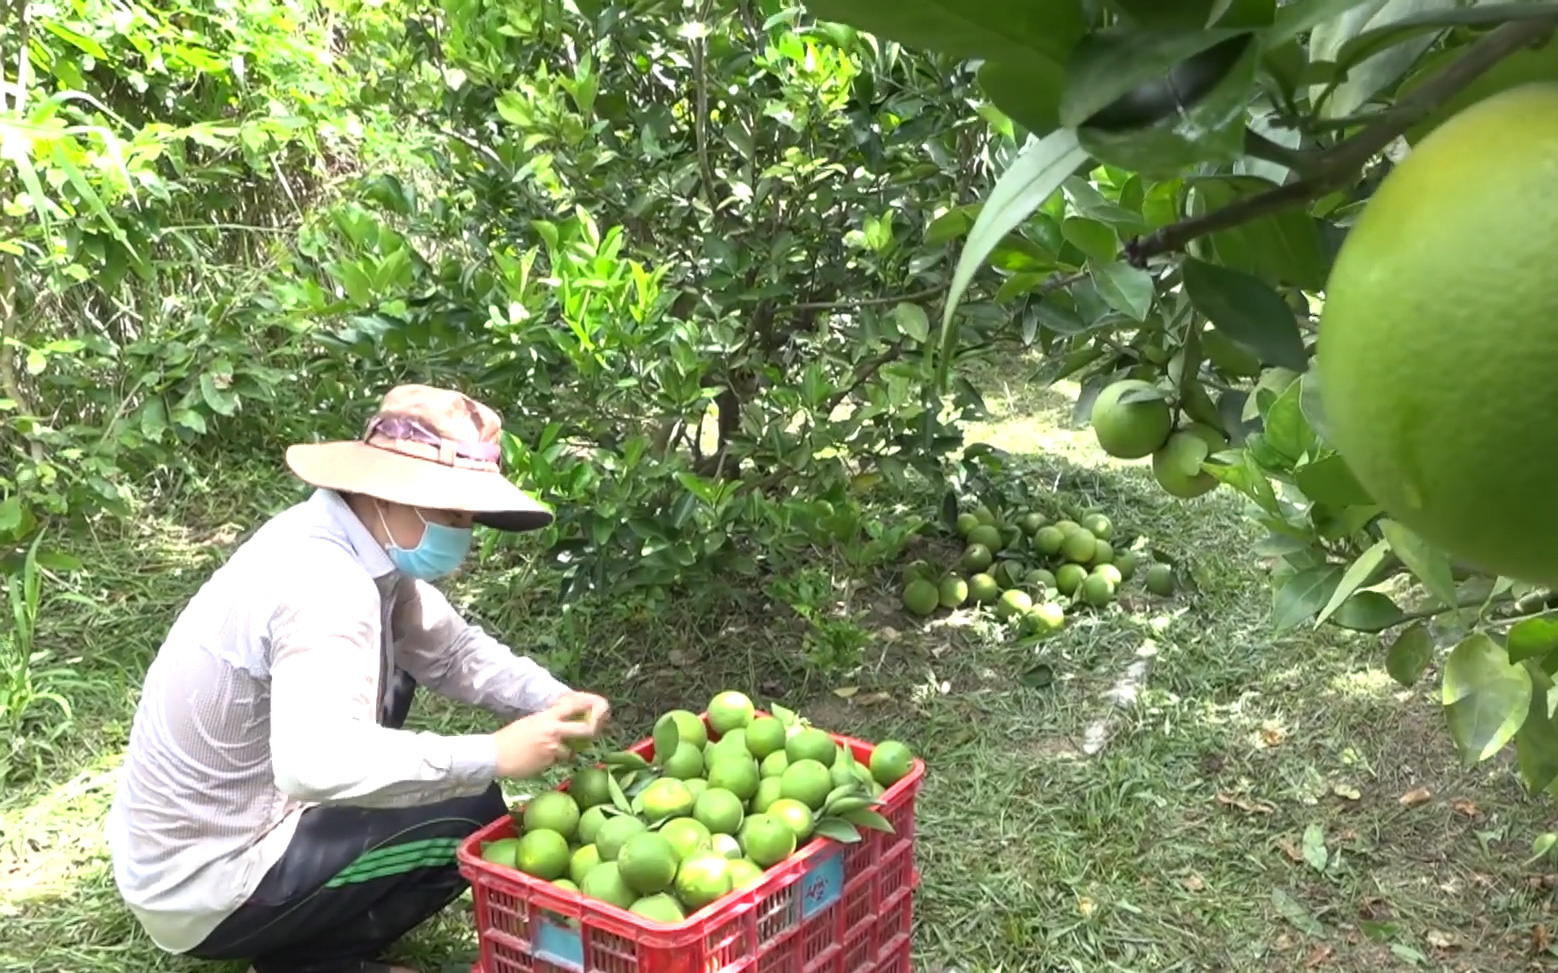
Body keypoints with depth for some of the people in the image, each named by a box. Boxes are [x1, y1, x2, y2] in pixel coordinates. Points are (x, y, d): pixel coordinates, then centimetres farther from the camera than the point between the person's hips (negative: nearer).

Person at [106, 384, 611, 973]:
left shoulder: (372, 550, 0)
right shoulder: (321, 581, -29)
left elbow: (455, 651, 8)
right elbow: (315, 761, -42)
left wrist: (554, 701, -9)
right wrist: (493, 756, -36)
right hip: (205, 892, -9)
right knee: (472, 817, -12)